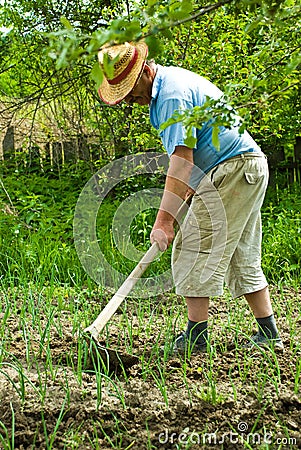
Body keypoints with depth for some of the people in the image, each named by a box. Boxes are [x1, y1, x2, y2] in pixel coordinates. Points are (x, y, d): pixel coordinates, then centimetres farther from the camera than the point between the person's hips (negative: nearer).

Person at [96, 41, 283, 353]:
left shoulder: (172, 93, -17)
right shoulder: (168, 83, 16)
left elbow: (182, 161, -25)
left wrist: (164, 220, -27)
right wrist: (185, 191, 18)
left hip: (232, 169, -11)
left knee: (195, 249, -10)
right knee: (242, 258, 12)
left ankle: (195, 337, -8)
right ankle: (269, 334, 16)